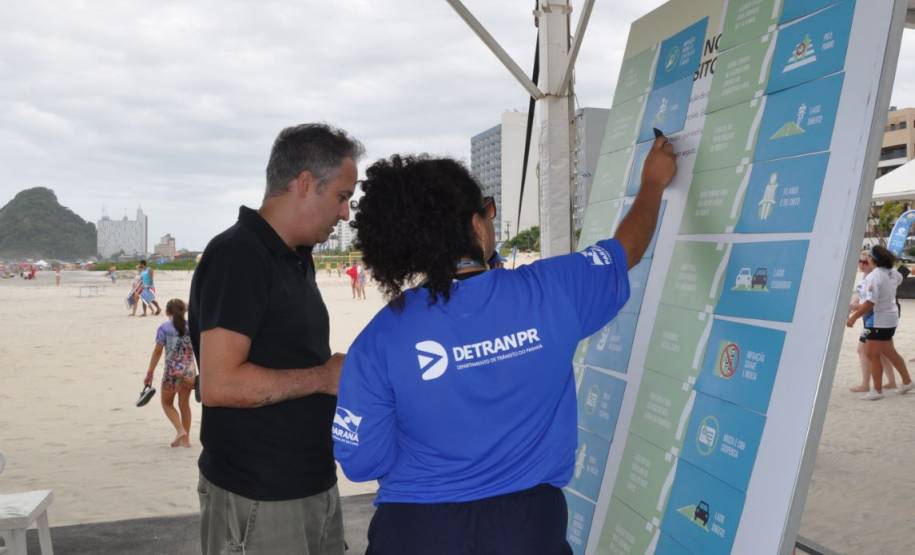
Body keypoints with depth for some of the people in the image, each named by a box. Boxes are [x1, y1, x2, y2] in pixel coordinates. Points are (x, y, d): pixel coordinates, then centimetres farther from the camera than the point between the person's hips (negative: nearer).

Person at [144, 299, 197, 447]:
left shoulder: (164, 328, -5)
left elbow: (157, 351, -6)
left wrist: (150, 373, -1)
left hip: (172, 371, -3)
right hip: (189, 370, 3)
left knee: (167, 403, 16)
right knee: (184, 404, 16)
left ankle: (180, 430, -2)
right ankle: (185, 438, 20)